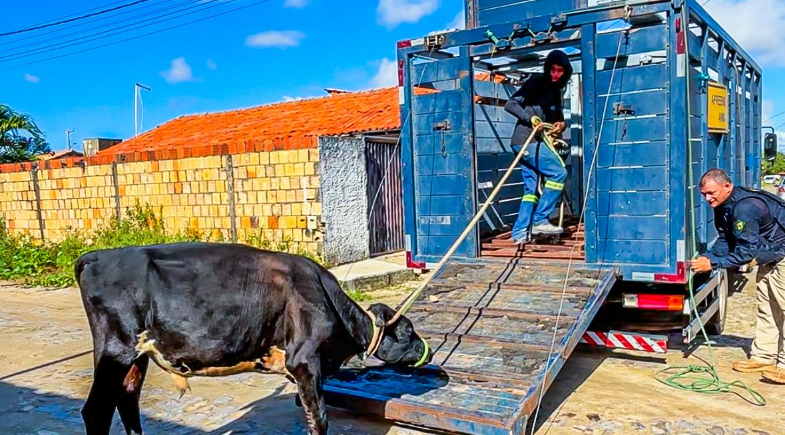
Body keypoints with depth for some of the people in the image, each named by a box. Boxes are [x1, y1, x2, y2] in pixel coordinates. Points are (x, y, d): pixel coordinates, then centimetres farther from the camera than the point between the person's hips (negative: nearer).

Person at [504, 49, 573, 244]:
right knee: (558, 172, -13)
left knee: (532, 189, 7)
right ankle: (540, 220, -10)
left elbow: (557, 117, 24)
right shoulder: (536, 82, -6)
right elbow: (510, 104, -13)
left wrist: (561, 124, 0)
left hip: (534, 142, 9)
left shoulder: (555, 91, 18)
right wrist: (530, 118, -25)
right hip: (526, 141, -9)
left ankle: (520, 233, 9)